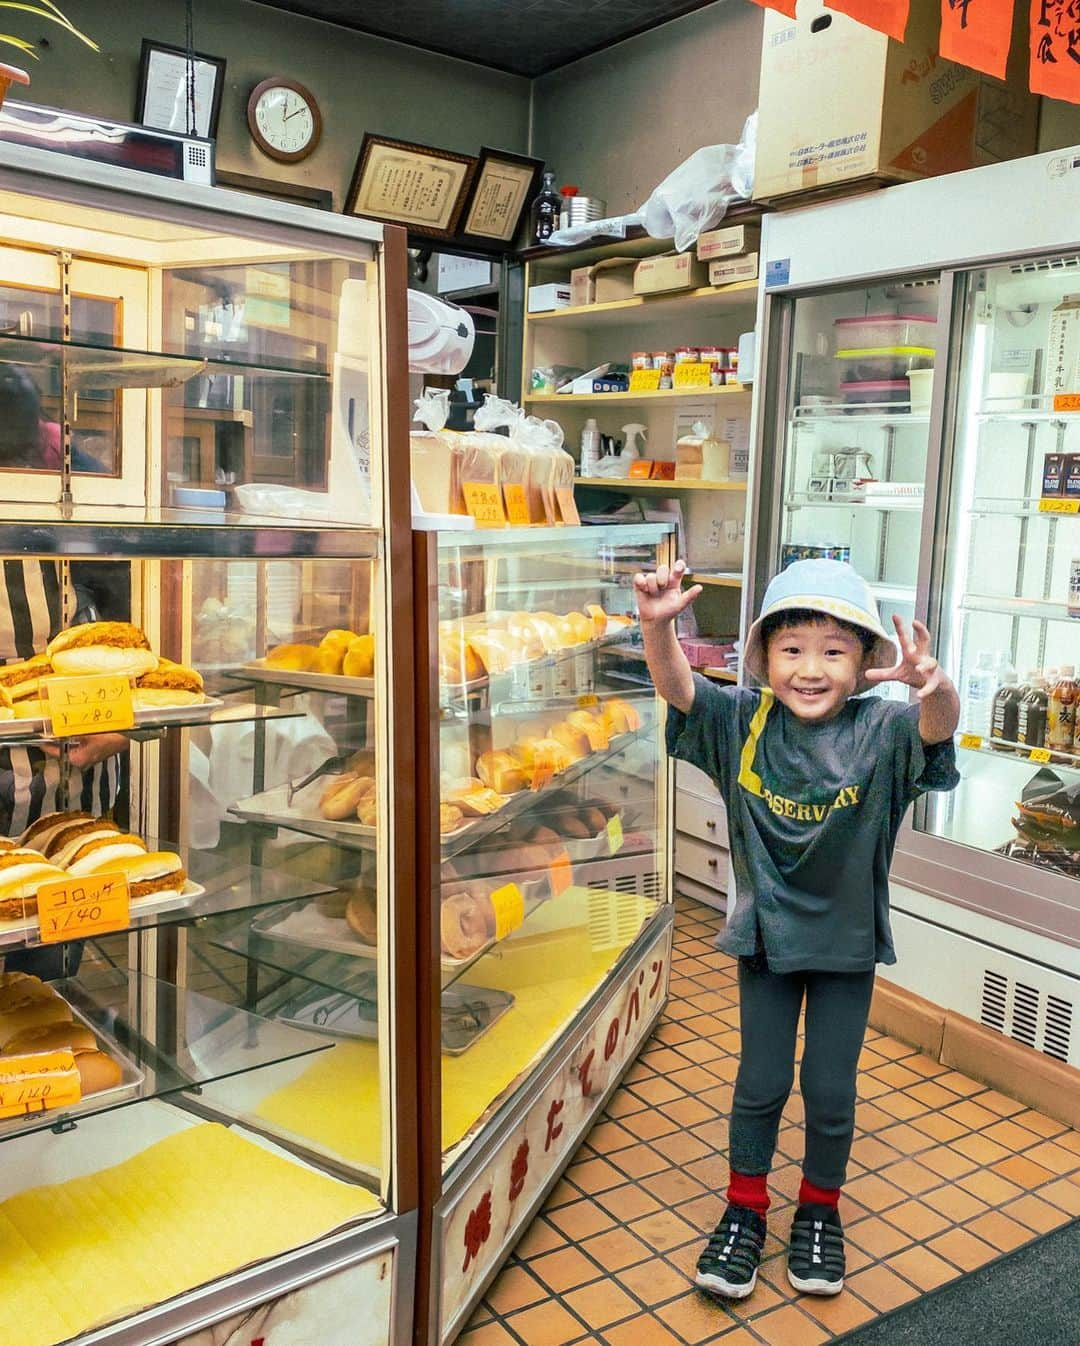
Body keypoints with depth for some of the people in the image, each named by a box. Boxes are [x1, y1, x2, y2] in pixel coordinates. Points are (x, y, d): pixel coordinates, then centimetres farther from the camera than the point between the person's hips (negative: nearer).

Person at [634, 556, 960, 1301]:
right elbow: (678, 686, -25)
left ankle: (821, 1211, 38)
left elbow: (937, 728, -37)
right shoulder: (744, 722, -12)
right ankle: (745, 1210, 34)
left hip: (848, 943, -1)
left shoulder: (882, 733, -17)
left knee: (830, 1088, 12)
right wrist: (658, 623, -45)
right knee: (761, 1083, 12)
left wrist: (934, 687, -61)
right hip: (766, 934, 1)